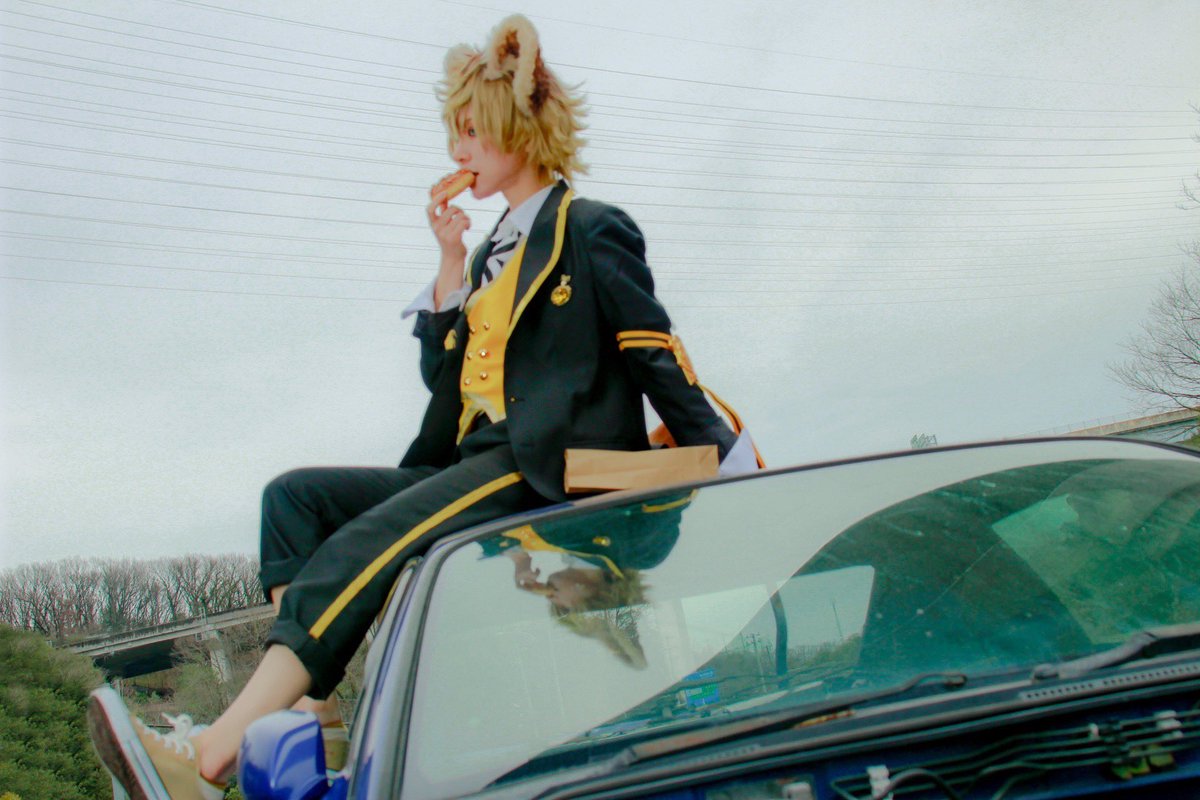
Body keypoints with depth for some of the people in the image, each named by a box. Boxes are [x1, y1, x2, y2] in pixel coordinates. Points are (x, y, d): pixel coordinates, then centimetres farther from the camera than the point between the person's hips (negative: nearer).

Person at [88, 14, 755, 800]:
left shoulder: (589, 232, -1)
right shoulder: (498, 249, 24)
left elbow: (660, 359, -3)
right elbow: (443, 375, 17)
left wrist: (731, 480, -5)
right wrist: (452, 264, 8)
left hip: (552, 469, -9)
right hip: (481, 465, 9)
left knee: (367, 545, -28)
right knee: (295, 496, -3)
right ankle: (308, 713, -20)